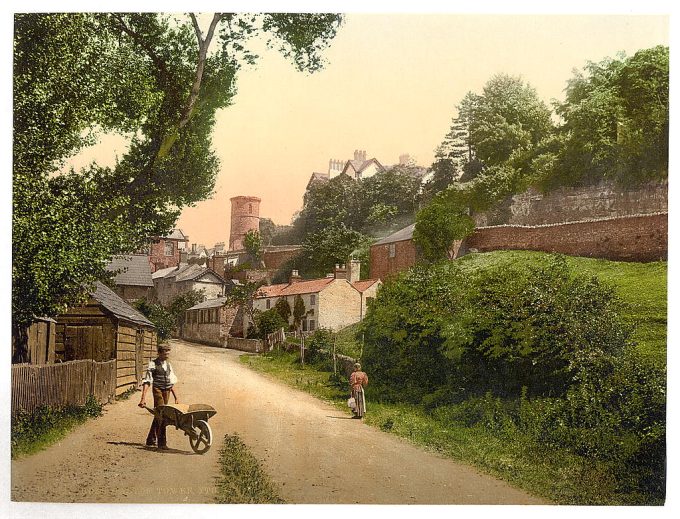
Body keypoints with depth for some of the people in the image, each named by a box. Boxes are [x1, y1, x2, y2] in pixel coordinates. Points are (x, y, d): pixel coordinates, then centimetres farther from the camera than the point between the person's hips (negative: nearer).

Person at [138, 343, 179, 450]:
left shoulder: (168, 364, 11)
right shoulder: (153, 364, -8)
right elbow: (146, 382, -13)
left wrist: (176, 397, 14)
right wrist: (143, 398, -22)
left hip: (167, 391, 6)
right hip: (158, 390, -6)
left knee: (158, 416, 13)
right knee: (160, 415, -11)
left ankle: (151, 440, 25)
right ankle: (162, 443, -6)